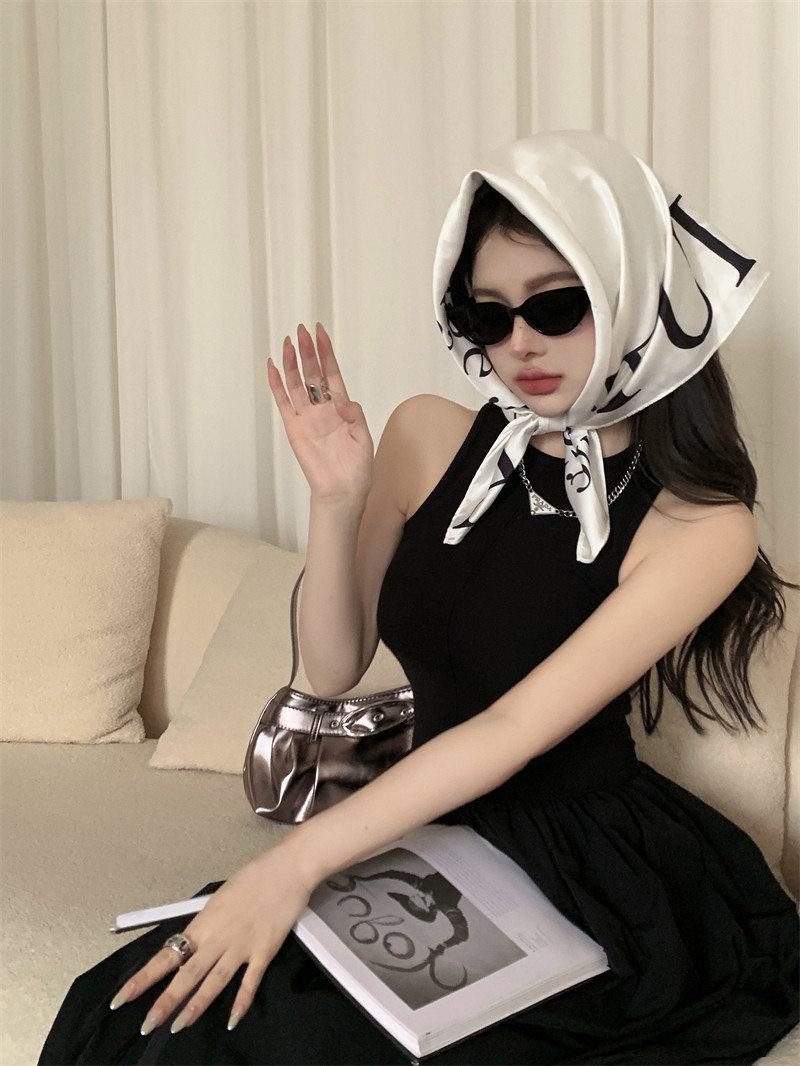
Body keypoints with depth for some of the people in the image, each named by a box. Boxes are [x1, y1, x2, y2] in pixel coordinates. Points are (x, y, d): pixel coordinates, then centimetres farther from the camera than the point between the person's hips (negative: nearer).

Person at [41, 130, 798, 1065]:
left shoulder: (702, 527, -13)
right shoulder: (428, 440, -1)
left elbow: (517, 729, -21)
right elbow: (333, 670, 4)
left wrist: (295, 863, -27)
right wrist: (336, 503, -13)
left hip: (587, 882, -3)